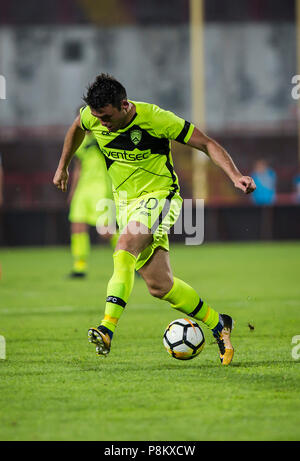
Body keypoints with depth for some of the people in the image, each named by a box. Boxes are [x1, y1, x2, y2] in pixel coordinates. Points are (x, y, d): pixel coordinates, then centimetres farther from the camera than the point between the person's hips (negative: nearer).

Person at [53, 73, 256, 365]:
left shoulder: (155, 119, -20)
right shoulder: (92, 117, -6)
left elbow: (207, 144, -15)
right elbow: (76, 129, 21)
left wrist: (235, 176, -27)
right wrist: (62, 166, 29)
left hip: (159, 196, -6)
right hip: (126, 203, 6)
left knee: (124, 250, -33)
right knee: (159, 286, -1)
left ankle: (107, 330, -39)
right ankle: (217, 323, 19)